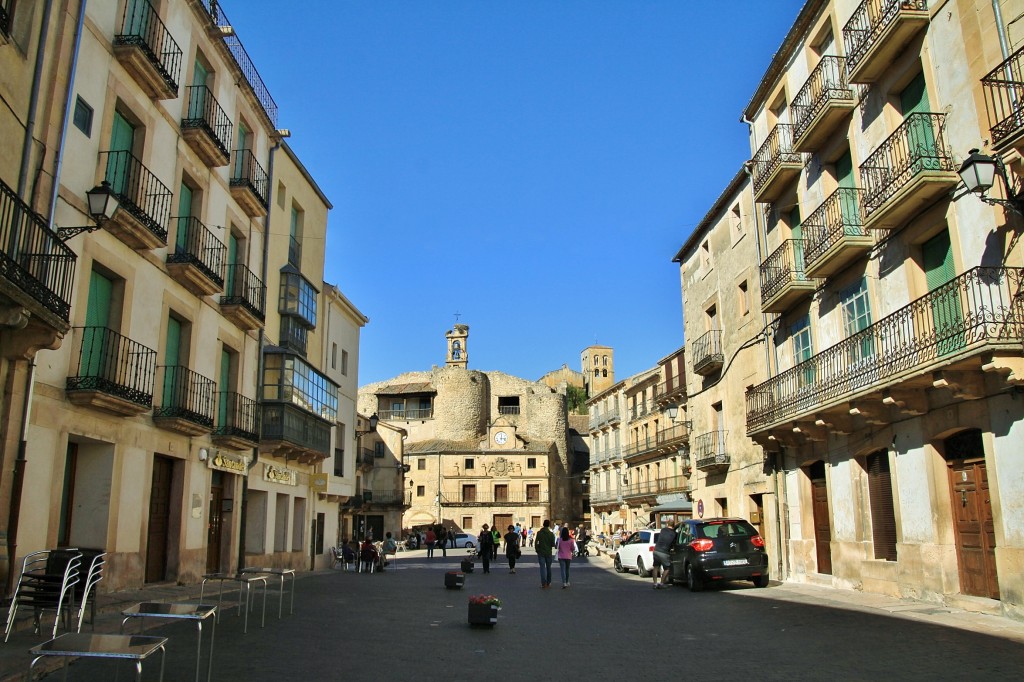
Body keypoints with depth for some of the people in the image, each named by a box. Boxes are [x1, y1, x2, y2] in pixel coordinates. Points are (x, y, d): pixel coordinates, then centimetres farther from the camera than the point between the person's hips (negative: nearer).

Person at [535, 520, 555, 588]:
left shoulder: (539, 533, -6)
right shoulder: (551, 534, -6)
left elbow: (536, 542, -9)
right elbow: (553, 544, -6)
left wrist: (537, 550, 2)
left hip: (541, 552, -1)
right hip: (548, 553, 1)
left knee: (542, 567, 0)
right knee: (548, 567, 13)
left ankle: (543, 583, -7)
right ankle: (548, 583, 21)